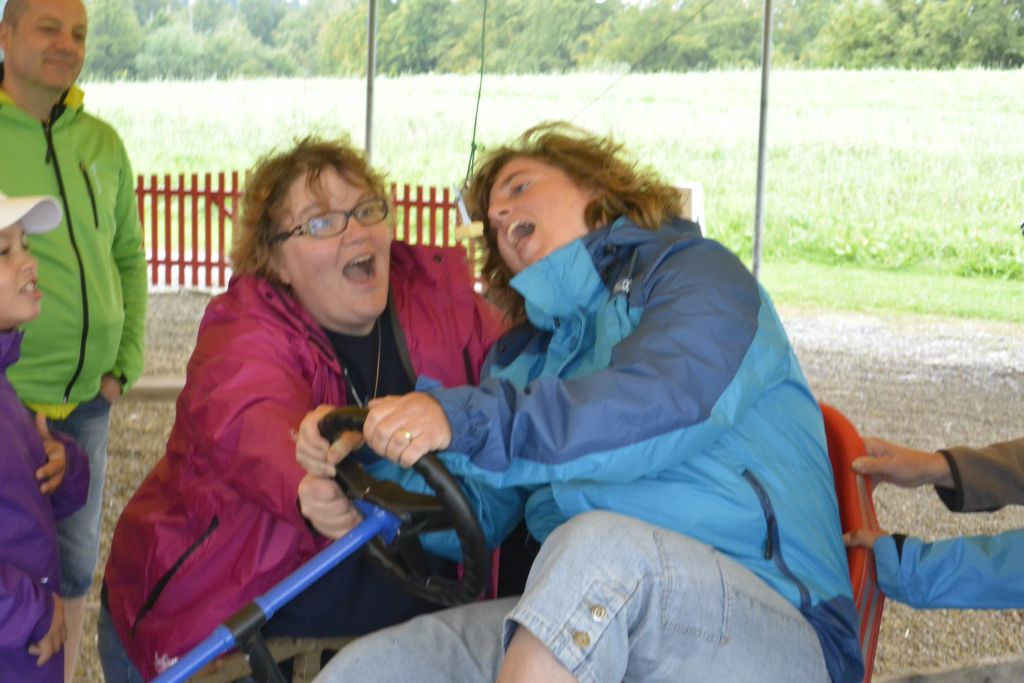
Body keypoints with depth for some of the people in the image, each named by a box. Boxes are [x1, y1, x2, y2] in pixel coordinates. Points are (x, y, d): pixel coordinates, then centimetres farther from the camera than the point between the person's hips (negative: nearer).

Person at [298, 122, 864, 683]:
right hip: (586, 621, 5)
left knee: (599, 547, -37)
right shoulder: (522, 355, 27)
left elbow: (660, 406, -16)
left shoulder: (698, 269, 6)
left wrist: (465, 423, -23)